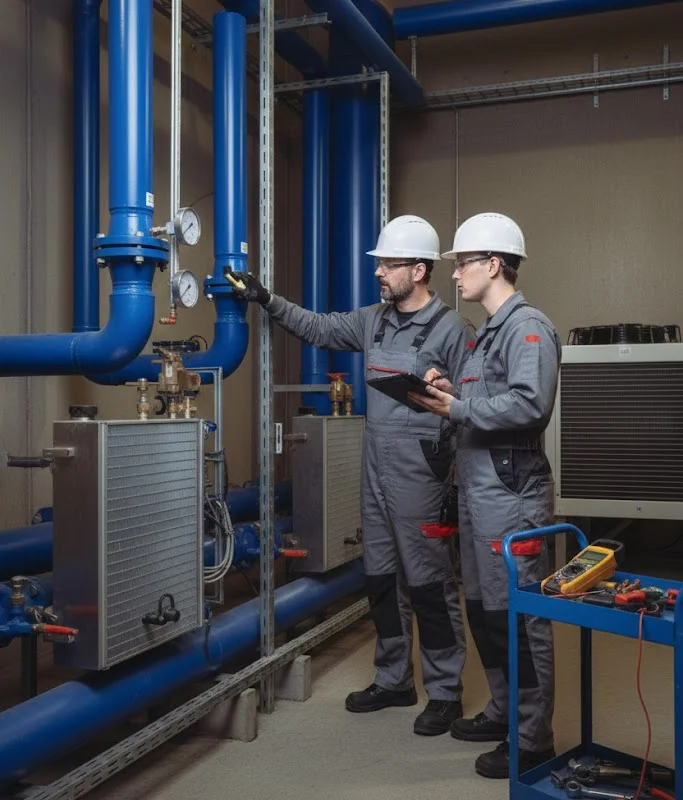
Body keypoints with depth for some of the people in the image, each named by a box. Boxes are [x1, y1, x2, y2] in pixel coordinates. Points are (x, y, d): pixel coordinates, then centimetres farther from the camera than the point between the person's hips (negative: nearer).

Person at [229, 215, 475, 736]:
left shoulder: (451, 329, -9)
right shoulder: (374, 321, 11)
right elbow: (318, 329, 16)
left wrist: (448, 446, -18)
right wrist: (267, 300, 8)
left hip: (420, 477, -7)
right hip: (376, 473, 8)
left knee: (429, 584, 0)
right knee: (382, 579, 15)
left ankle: (445, 692, 15)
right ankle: (393, 680, 30)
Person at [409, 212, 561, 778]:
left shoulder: (528, 326, -11)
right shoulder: (488, 333, 19)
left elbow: (528, 407, -24)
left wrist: (457, 408, -19)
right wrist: (451, 393, 3)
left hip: (511, 494, -10)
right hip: (479, 491, 10)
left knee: (518, 616, -2)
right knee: (483, 608, 17)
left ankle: (531, 739, 10)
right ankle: (503, 711, 31)